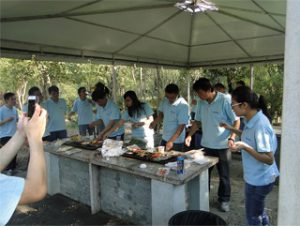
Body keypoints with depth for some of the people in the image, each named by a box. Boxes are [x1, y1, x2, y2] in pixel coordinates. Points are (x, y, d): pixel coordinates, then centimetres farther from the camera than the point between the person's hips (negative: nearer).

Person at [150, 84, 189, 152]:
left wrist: (171, 141, -23)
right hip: (164, 139, 6)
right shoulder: (165, 101, -2)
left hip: (176, 141, -6)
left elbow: (182, 126, -20)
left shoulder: (183, 105, -20)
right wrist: (155, 122, -4)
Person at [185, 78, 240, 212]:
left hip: (222, 146, -4)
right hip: (206, 145, 5)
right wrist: (190, 135, -2)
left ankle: (224, 200, 30)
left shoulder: (225, 100, -15)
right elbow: (197, 121, 10)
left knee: (224, 175, 11)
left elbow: (236, 121, -11)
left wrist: (231, 138, -23)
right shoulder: (201, 103, 1)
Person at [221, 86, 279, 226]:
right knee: (257, 210, 28)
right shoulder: (252, 120, -1)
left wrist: (244, 147, -36)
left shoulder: (260, 124, -30)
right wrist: (230, 129, 11)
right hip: (257, 177, 9)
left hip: (259, 179, -9)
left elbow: (269, 159, -27)